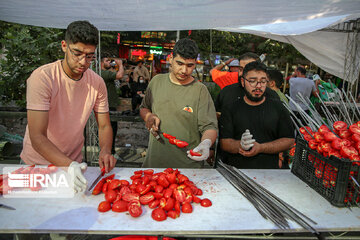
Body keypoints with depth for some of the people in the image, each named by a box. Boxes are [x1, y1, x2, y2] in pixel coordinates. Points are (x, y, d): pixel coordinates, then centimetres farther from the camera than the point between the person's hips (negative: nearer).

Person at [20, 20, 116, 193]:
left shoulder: (97, 82, -11)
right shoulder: (42, 77, -22)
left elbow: (104, 125, -4)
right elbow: (37, 137, -27)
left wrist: (105, 151, -24)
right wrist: (68, 165, -40)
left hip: (74, 162, 3)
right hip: (37, 163, -3)